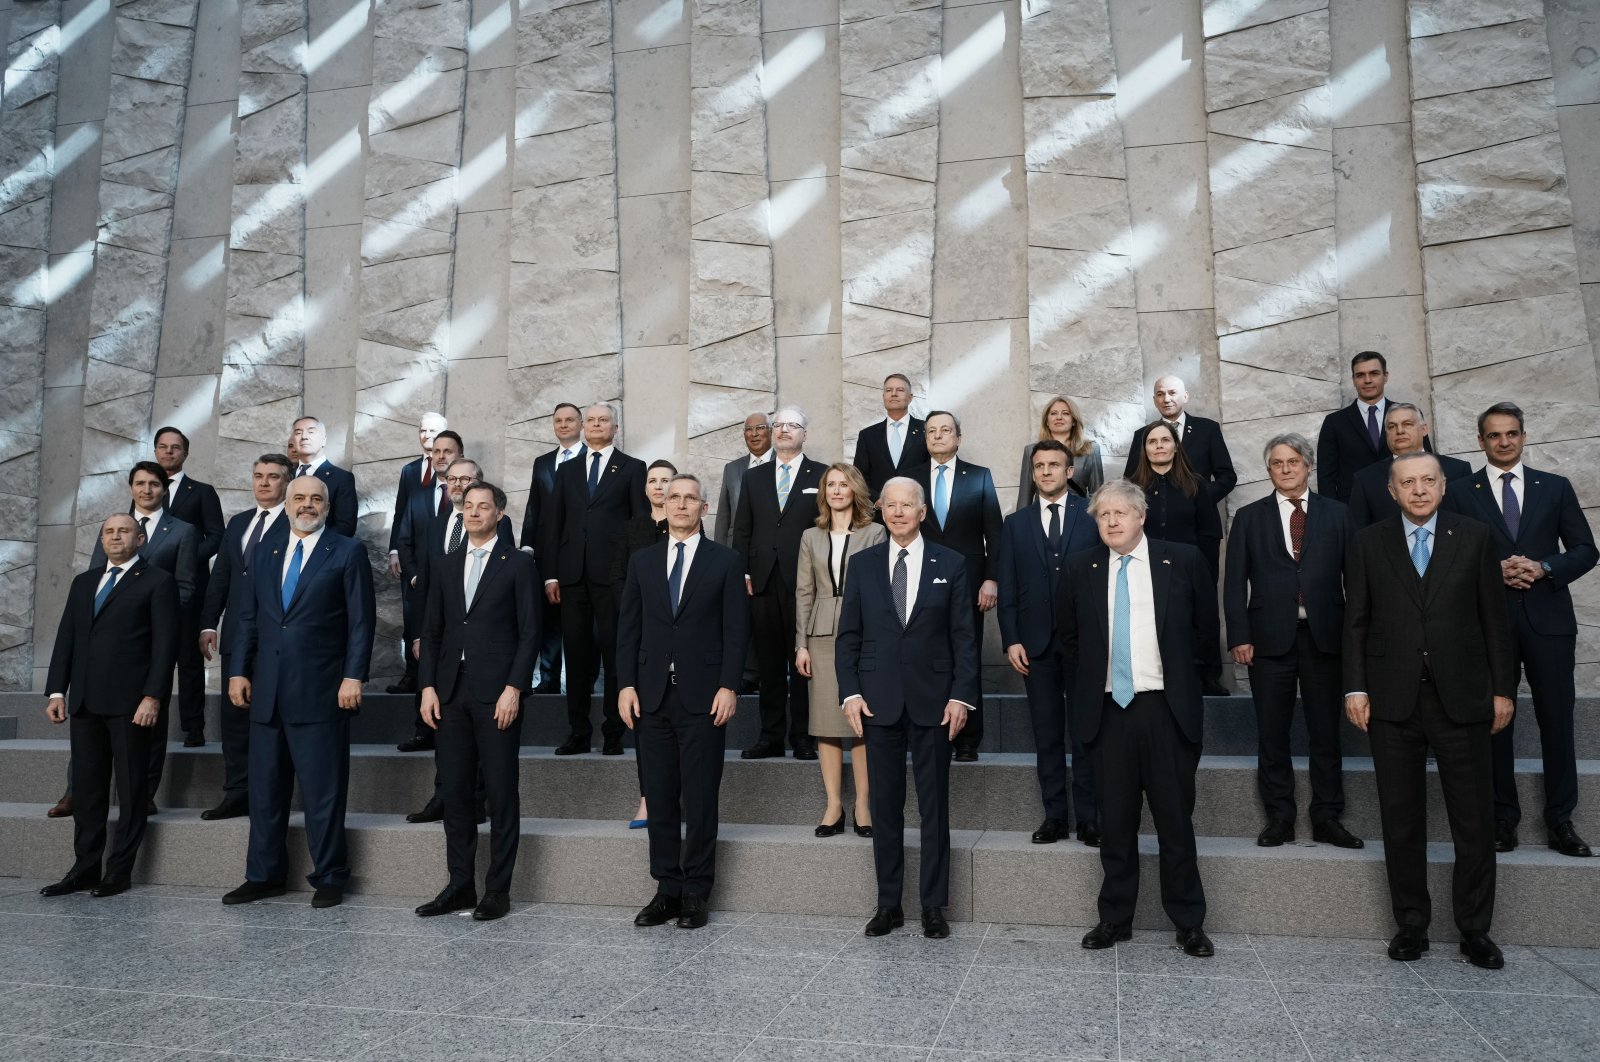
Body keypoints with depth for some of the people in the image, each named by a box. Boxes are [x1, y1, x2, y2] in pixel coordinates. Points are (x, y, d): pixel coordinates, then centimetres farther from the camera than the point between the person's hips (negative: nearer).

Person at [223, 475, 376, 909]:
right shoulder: (265, 554, 15)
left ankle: (328, 878, 11)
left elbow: (361, 621, -5)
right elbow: (248, 618, 16)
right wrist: (238, 670, 7)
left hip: (320, 691, -5)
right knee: (265, 788, 12)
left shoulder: (347, 552, 0)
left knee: (322, 790, 0)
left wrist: (354, 677, -12)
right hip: (268, 690, 5)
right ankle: (264, 875, 24)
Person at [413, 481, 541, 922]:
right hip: (451, 692, 5)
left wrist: (514, 689, -13)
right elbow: (431, 632, 14)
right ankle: (460, 885, 19)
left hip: (497, 692, -5)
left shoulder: (519, 564, 0)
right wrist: (428, 686, 3)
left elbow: (529, 633, -5)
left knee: (501, 794, 1)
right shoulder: (446, 567, 15)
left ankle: (498, 889, 9)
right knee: (455, 792, 9)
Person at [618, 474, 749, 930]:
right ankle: (667, 889, 18)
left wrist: (728, 687, -9)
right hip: (652, 695, 3)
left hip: (703, 695, -3)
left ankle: (695, 893, 13)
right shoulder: (642, 560, 11)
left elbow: (736, 630, -1)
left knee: (700, 800, 2)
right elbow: (628, 628, 9)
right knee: (660, 799, 8)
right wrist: (627, 684, 0)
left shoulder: (725, 561, 2)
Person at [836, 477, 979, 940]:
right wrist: (850, 692, -4)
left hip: (933, 701, -1)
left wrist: (962, 694, -7)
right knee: (884, 805, 8)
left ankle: (934, 906, 17)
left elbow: (964, 636, 1)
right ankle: (888, 904, 19)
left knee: (934, 805, 6)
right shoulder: (863, 564, 7)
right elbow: (848, 635, 6)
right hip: (879, 701, 1)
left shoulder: (950, 564, 3)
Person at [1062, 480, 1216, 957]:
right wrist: (1098, 669, 9)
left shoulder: (1183, 560, 0)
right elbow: (1070, 636, 16)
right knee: (1115, 823, 9)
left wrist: (1172, 666, 9)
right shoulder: (1080, 568, 4)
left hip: (1167, 708, -1)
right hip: (1108, 709, 2)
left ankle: (1189, 923, 18)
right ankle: (1115, 919, 21)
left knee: (1175, 820, 5)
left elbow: (1206, 628, 10)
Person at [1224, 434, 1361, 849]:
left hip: (1324, 638, 0)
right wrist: (1239, 636, -6)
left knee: (1326, 733, 6)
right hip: (1270, 639, 0)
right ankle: (1279, 818, 16)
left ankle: (1327, 819, 17)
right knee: (1272, 735, 5)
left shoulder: (1336, 514, 9)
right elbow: (1235, 583, 4)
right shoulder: (1249, 517, 8)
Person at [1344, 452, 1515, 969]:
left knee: (1475, 820, 5)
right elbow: (1355, 621, 4)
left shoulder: (1475, 537, 5)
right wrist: (1355, 687, -2)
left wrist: (1503, 688, 2)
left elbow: (1495, 617, 5)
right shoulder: (1369, 543, 5)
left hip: (1462, 697, 0)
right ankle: (1411, 923, 19)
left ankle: (1475, 929, 20)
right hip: (1393, 699, 0)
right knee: (1402, 821, 7)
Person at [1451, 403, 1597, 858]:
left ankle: (1560, 820, 14)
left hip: (1547, 619, 1)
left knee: (1557, 719, 3)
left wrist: (1543, 568, -11)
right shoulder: (1461, 491, 5)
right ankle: (1503, 818, 14)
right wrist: (1493, 571, -14)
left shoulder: (1555, 487, 9)